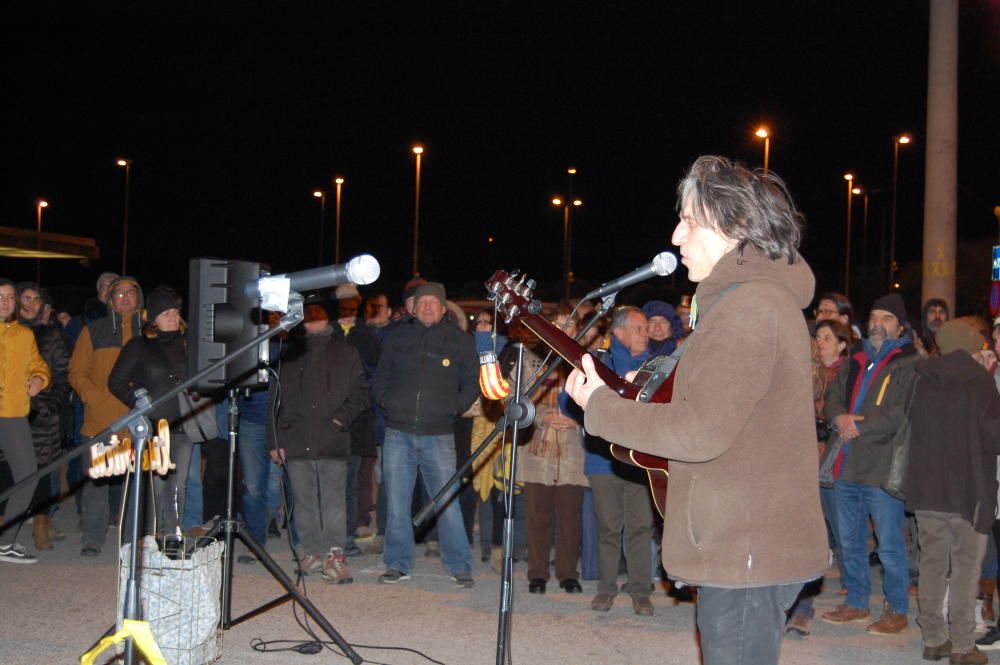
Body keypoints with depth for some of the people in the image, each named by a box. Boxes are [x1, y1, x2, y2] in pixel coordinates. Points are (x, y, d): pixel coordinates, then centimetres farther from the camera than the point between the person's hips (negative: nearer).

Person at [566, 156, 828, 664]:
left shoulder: (748, 306, -19)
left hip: (746, 553, -11)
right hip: (748, 545, 11)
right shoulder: (764, 297, 16)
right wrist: (649, 398, 12)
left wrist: (599, 406, -12)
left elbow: (700, 431, -24)